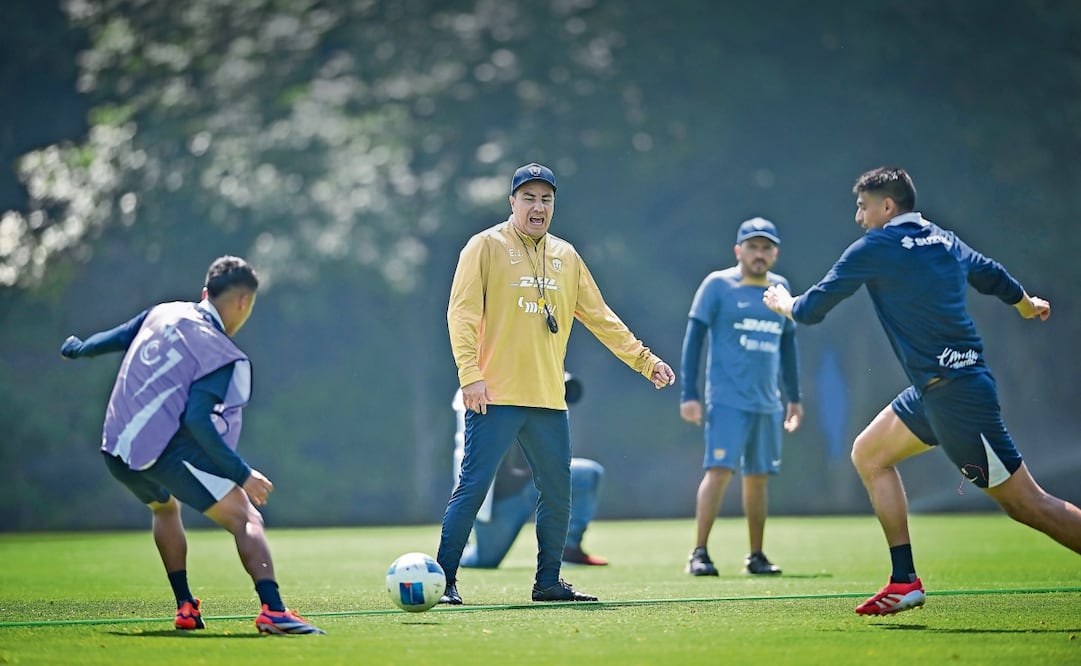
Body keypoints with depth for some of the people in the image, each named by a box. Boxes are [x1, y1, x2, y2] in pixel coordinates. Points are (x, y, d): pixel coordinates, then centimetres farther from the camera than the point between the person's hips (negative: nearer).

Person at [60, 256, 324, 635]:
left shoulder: (163, 314, 12)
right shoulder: (226, 357, -8)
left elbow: (114, 338, 27)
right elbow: (196, 419, -20)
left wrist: (76, 349, 48)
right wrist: (242, 475, -19)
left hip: (116, 453, 8)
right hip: (168, 449, -8)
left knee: (164, 508, 35)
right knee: (246, 520, -9)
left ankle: (186, 609, 28)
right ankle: (273, 611, -29)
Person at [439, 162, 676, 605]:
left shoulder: (566, 257, 16)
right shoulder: (486, 247, 0)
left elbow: (600, 317, 19)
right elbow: (462, 313, -7)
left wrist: (644, 360, 13)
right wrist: (471, 374, -17)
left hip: (549, 399, 6)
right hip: (495, 396, -6)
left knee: (558, 493, 8)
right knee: (472, 487, -8)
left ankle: (548, 582, 20)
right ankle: (443, 580, -1)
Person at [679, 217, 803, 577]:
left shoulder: (780, 288, 12)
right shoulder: (718, 284, -2)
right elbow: (693, 337, -3)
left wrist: (794, 396, 21)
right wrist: (689, 394, -9)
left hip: (768, 404, 5)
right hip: (727, 399, -5)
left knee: (758, 477, 8)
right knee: (719, 470, -15)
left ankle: (756, 556, 17)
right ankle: (699, 553, -11)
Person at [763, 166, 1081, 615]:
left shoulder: (875, 248, -8)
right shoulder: (944, 240, 13)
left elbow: (811, 310, -1)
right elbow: (992, 276, 31)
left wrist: (784, 303, 22)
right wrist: (1027, 305, 53)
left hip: (955, 393, -9)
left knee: (1026, 503, -8)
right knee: (869, 454, 16)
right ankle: (904, 582, 13)